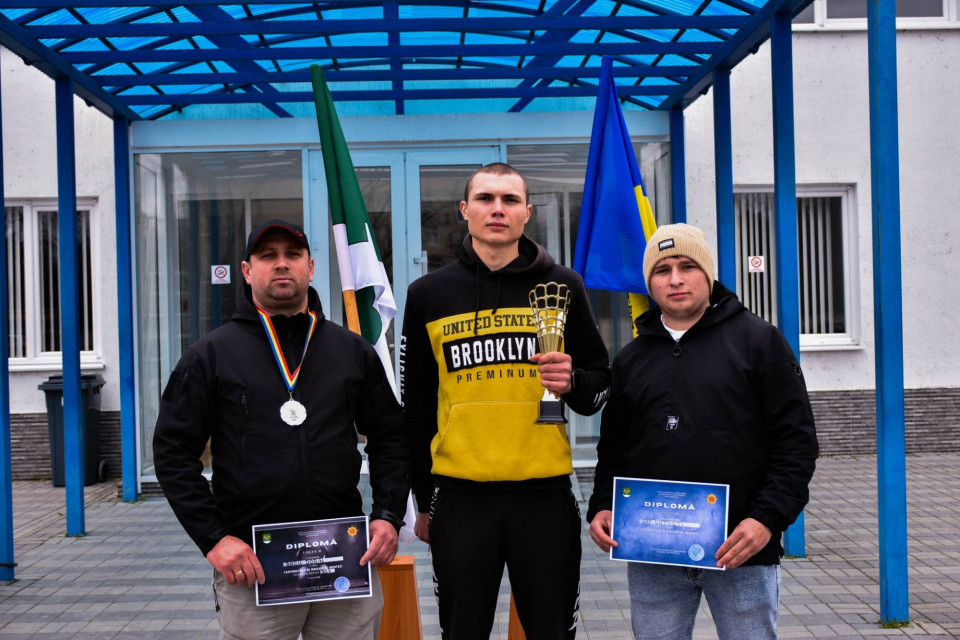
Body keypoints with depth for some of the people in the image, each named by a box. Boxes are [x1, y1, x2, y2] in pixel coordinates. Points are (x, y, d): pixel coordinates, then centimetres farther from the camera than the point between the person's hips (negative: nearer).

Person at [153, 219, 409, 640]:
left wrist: (388, 515, 0)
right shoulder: (211, 356, 3)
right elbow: (173, 452, 0)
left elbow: (390, 439, 13)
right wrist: (213, 538, -9)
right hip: (251, 566, -2)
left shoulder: (354, 351, 9)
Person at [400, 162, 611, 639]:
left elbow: (600, 383, 10)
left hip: (544, 493, 0)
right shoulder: (429, 295, 5)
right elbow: (416, 409, 10)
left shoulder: (561, 287, 4)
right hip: (460, 497, 1)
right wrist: (424, 500, 10)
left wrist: (572, 383, -13)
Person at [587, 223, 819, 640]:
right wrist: (601, 508, 1)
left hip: (741, 551, -3)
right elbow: (612, 451, 18)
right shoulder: (630, 360, 14)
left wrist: (768, 517, -13)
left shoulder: (758, 340, 1)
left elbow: (796, 440, -3)